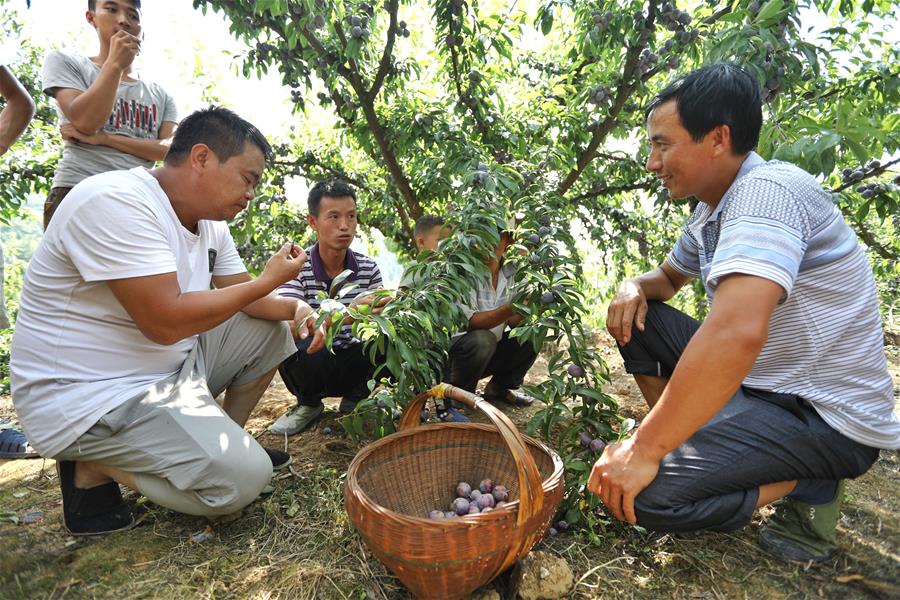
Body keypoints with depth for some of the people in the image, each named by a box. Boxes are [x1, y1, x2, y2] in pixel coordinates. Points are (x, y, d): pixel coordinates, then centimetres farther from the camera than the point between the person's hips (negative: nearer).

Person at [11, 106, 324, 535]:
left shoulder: (211, 222, 4)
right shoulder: (116, 201, -24)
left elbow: (243, 298, 9)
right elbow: (166, 321, -30)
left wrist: (295, 308, -11)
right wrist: (269, 280, -21)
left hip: (170, 364, 9)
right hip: (92, 399, -9)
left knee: (273, 330, 6)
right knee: (244, 478, -20)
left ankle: (228, 441, 17)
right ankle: (92, 469, 0)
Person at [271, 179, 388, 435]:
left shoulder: (368, 268, -4)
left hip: (352, 364, 3)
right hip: (312, 364, -2)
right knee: (306, 347, -35)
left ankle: (355, 399, 5)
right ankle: (309, 404, 0)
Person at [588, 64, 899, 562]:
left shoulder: (768, 189, -25)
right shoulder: (711, 211, 5)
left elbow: (737, 333, -39)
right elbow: (670, 277, 23)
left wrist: (644, 450, -33)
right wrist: (634, 288, -3)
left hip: (827, 418, -9)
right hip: (761, 385, 9)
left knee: (641, 491, -25)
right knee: (637, 318, 6)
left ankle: (809, 488, -2)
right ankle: (682, 440, 10)